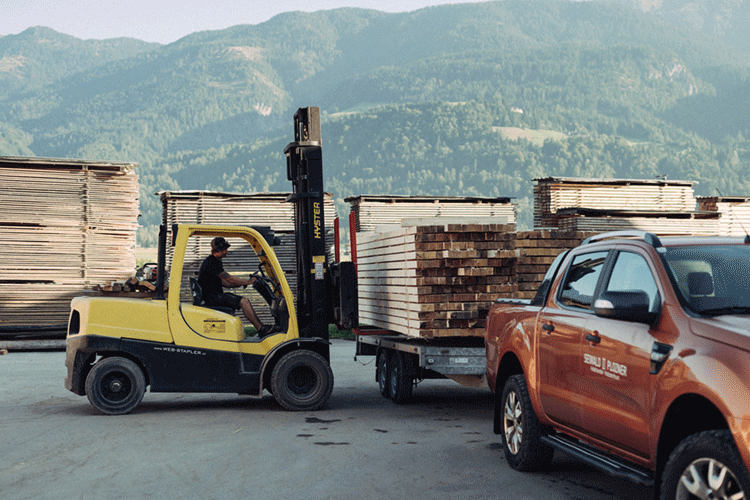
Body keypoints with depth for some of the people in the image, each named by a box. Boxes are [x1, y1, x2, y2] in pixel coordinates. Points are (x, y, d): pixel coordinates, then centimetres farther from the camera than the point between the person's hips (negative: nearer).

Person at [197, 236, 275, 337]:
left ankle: (261, 326, 8)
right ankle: (261, 330, -14)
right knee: (243, 301, -18)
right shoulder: (211, 263, -19)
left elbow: (223, 282, 19)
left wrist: (243, 283, 7)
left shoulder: (216, 262, 16)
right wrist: (249, 282, -10)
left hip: (216, 295, 11)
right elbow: (230, 279, -20)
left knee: (245, 301, 8)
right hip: (212, 298, -11)